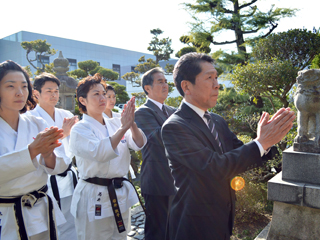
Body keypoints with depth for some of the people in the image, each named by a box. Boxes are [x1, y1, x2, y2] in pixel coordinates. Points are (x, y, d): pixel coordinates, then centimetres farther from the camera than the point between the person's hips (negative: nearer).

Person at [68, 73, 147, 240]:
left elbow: (139, 144, -6)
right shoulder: (79, 129, -10)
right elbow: (99, 153, -28)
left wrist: (132, 124, -22)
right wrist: (123, 128, -25)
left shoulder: (114, 124, 5)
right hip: (94, 197, -5)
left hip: (121, 194, 6)